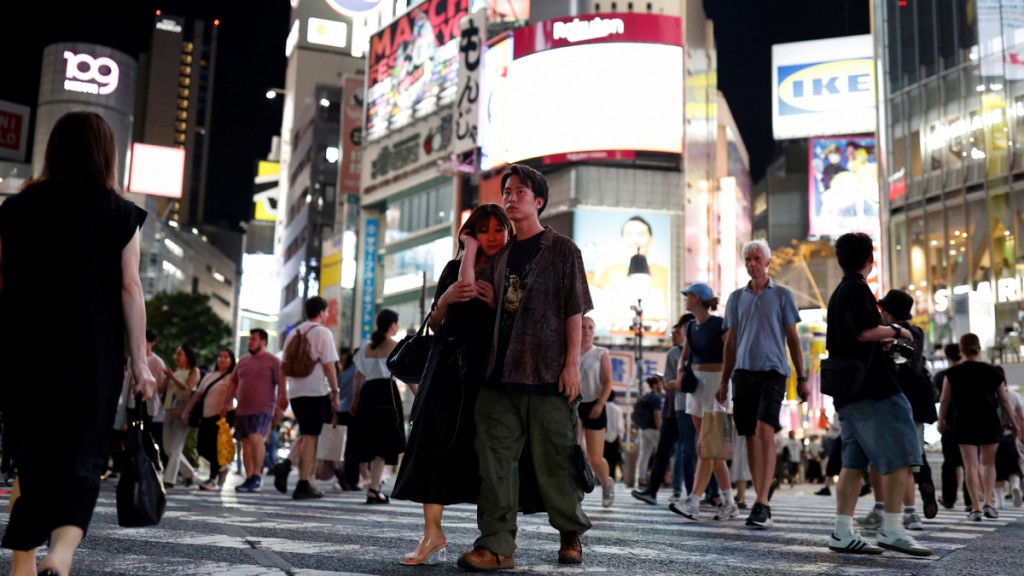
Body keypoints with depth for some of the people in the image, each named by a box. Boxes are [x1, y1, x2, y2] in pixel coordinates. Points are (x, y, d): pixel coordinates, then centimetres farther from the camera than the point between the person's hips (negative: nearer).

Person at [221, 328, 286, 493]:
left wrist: (283, 397, -23)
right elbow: (233, 383, 21)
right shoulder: (243, 361, 18)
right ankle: (249, 479, 12)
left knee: (256, 438, -22)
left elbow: (281, 382, -7)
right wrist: (226, 403, 16)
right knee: (246, 443, 7)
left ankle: (257, 476, -19)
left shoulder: (273, 361, 0)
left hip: (262, 409, -6)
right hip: (242, 409, 6)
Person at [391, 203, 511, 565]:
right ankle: (432, 535, -6)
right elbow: (434, 326, 11)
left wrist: (494, 303, -14)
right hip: (450, 368, 2)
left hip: (489, 370, -2)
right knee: (435, 443, -8)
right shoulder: (454, 269, 12)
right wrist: (445, 300, -7)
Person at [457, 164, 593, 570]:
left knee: (553, 461, 3)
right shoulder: (500, 255, 18)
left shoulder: (562, 250, 3)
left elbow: (575, 311, -3)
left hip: (546, 372, -5)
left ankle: (572, 535, 23)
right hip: (501, 371, 5)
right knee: (494, 459, -2)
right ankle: (496, 546, 1)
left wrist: (572, 364, -11)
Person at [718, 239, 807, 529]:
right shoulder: (737, 297, 14)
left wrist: (802, 378, 1)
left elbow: (792, 338, 5)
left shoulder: (782, 295, 5)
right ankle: (761, 502, 12)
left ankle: (762, 503, -22)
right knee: (750, 437, 4)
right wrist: (724, 381, 12)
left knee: (765, 431, -19)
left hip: (772, 371, -4)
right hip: (743, 372, 4)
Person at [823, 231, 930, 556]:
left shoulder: (839, 293, 21)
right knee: (899, 457, -6)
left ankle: (843, 533, 5)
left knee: (854, 462, 7)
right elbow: (866, 331, -22)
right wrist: (896, 331, -6)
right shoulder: (858, 289, -8)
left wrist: (882, 342, 28)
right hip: (872, 388, -10)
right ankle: (891, 529, -6)